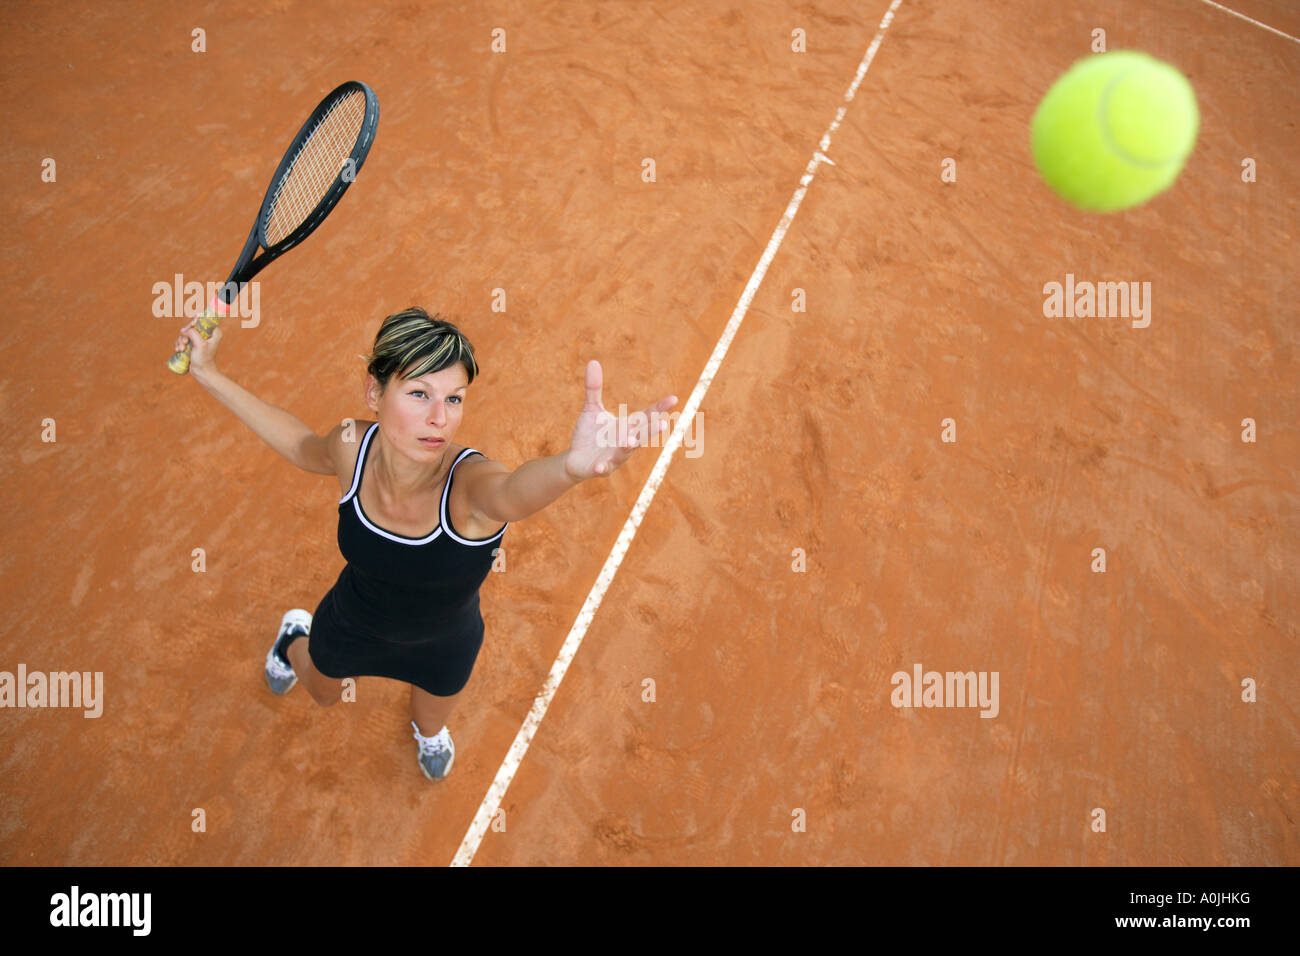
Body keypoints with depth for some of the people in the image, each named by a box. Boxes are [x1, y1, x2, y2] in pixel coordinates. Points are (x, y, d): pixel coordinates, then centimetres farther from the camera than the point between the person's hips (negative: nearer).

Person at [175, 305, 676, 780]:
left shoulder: (470, 482, -43)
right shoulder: (353, 446, -31)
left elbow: (515, 491, -69)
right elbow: (305, 448, -5)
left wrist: (573, 464, -93)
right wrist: (208, 375, -3)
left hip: (443, 648, -1)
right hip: (350, 626, 1)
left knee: (433, 721, 33)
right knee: (323, 694, 35)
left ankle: (427, 729, 71)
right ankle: (296, 636, 69)